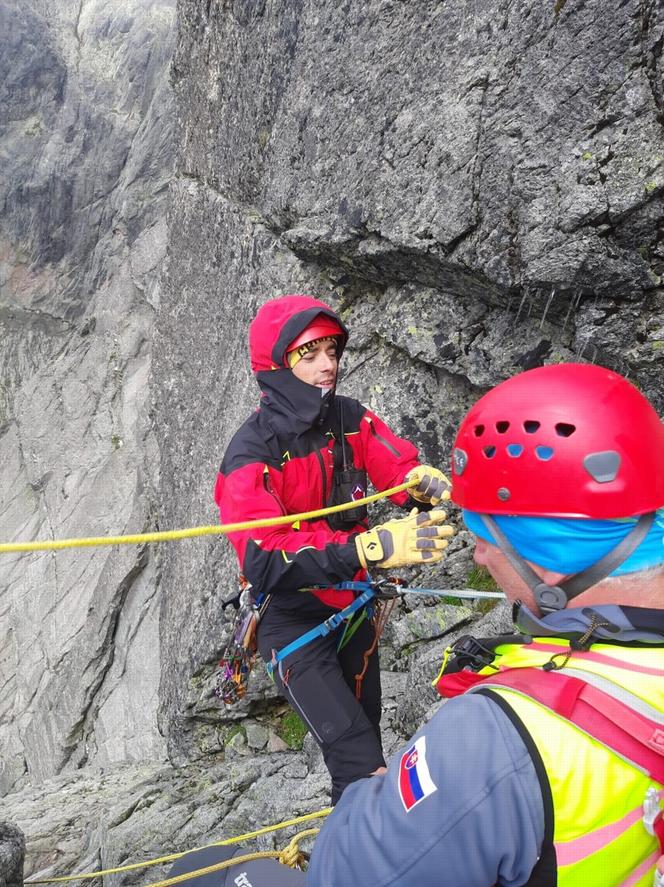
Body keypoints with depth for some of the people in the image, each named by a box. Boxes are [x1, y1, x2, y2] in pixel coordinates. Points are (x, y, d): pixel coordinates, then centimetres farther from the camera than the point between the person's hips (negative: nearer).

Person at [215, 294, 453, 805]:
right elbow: (264, 560, -38)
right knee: (359, 761, -9)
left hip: (352, 607, 5)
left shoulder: (351, 419, -11)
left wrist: (424, 483, -41)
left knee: (366, 734, 24)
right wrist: (374, 547, -49)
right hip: (294, 622, -5)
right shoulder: (251, 454, -27)